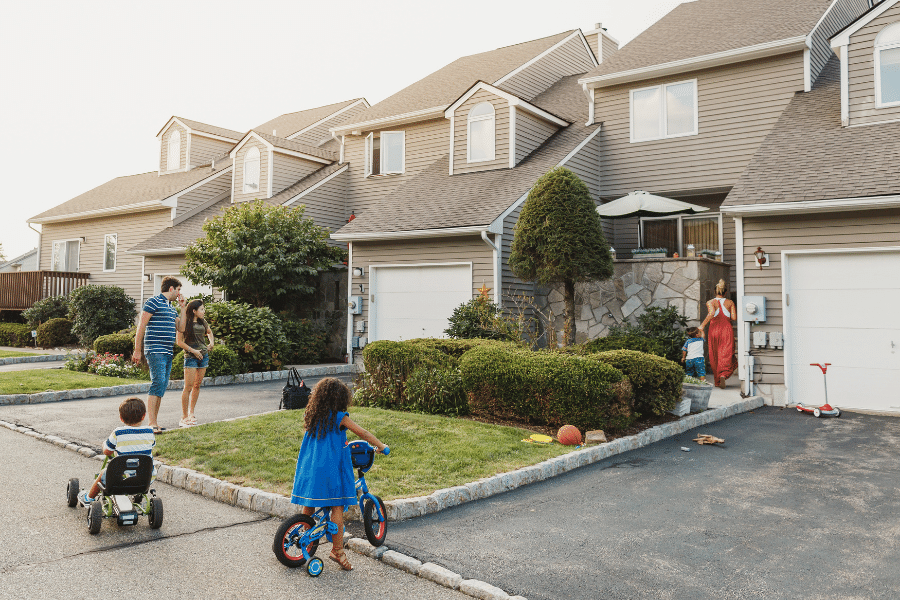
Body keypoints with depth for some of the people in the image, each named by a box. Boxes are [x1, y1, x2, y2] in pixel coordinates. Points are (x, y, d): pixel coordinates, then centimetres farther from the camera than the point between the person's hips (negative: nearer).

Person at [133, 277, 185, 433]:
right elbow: (141, 326, -8)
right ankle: (152, 423, -16)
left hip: (167, 352, 9)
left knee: (162, 386, 8)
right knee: (158, 382, -16)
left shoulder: (171, 307, 21)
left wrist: (182, 307, 16)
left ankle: (155, 422, 13)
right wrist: (137, 350, -12)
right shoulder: (153, 302, -5)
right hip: (155, 351, -9)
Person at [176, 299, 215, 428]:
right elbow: (179, 341, -8)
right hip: (191, 357, -6)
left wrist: (211, 343, 14)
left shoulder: (202, 322, 12)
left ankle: (191, 412, 20)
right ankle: (184, 417, -2)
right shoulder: (185, 322, -6)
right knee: (188, 387, -8)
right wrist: (193, 350, -13)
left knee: (197, 385, 9)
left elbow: (209, 332, 32)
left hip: (204, 355, 6)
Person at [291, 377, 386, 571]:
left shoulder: (311, 415, 7)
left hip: (308, 467, 6)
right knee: (337, 507, 1)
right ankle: (337, 550, 4)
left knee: (308, 505, 17)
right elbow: (364, 434, -7)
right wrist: (381, 446, 6)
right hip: (331, 469, -6)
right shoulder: (339, 417, -10)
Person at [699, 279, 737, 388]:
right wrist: (735, 312, 18)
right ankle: (723, 375, -28)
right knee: (726, 355, -2)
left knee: (715, 356, 11)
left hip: (714, 330, 0)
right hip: (727, 330, 0)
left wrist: (702, 325, -18)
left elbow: (711, 313, -20)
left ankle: (717, 381, 17)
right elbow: (734, 318, -3)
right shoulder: (730, 303, 4)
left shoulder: (710, 303, -1)